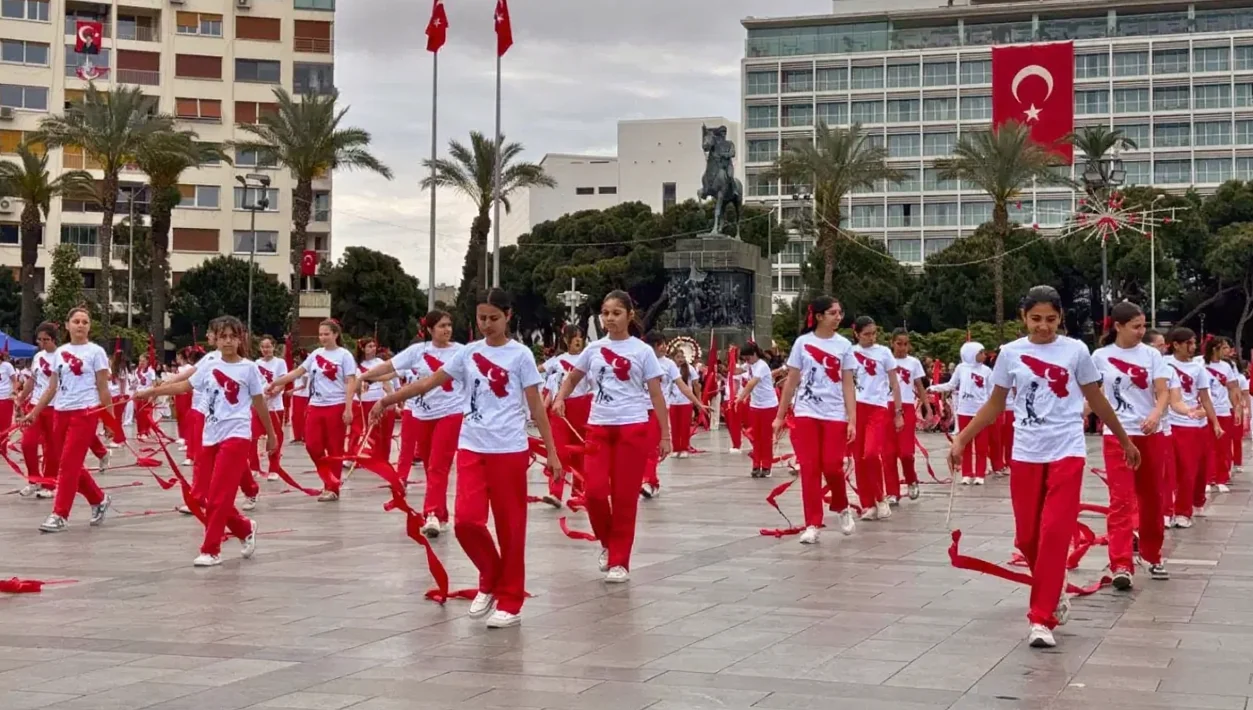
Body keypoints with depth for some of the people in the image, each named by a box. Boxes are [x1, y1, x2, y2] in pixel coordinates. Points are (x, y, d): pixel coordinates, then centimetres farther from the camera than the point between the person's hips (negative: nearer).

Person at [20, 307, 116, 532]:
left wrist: (111, 419, -5)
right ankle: (99, 500, 27)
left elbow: (103, 389, -1)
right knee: (70, 465, 8)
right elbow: (52, 388, 16)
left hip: (85, 412, -6)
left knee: (68, 463, -10)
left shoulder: (96, 352, -1)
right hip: (60, 413, 6)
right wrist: (34, 413, 12)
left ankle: (60, 515, -6)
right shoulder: (59, 352, 12)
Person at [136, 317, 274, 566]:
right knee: (215, 497, 7)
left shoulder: (248, 368, -2)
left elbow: (259, 403, 5)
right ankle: (246, 529, 28)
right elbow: (185, 386, 15)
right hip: (210, 437, 5)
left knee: (219, 496, -11)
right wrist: (152, 391, 9)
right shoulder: (209, 366, 8)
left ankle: (211, 550, -5)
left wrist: (271, 435, 10)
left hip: (236, 436, -5)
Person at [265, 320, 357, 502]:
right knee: (312, 445, -2)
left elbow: (351, 383, -9)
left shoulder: (344, 355, -5)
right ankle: (330, 481, 13)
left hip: (336, 407, -5)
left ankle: (332, 488, 10)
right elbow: (298, 372, 14)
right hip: (316, 406, 5)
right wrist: (275, 383, 9)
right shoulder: (316, 354, 11)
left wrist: (348, 409, -17)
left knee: (334, 449, 1)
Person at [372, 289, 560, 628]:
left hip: (509, 450, -3)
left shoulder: (520, 355, -2)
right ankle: (491, 578, 18)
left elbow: (536, 405, -3)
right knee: (467, 520, -9)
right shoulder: (468, 353, 8)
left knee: (510, 524, 1)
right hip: (471, 448, 3)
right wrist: (387, 400, 3)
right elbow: (429, 383, 9)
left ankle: (510, 601, 11)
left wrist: (551, 451, -5)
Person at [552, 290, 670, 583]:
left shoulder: (642, 351, -1)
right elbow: (572, 378, 20)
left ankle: (620, 561, 9)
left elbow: (656, 395, 1)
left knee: (624, 497, -1)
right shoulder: (594, 349, 7)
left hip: (633, 429, -2)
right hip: (598, 428, 3)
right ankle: (608, 543, 18)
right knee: (594, 491, -9)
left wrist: (665, 436, -2)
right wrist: (560, 398, -1)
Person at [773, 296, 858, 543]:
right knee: (809, 469, -3)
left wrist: (852, 420, -6)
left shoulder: (844, 345, 3)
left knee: (832, 467, -7)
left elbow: (848, 385, 2)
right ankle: (812, 525, 3)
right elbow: (791, 381, 6)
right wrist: (780, 415, 5)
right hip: (806, 414, 0)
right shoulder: (802, 343, 2)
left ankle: (843, 508, 22)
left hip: (835, 415, 0)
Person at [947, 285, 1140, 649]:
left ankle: (1042, 619, -8)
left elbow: (1097, 400, 11)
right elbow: (994, 405, 11)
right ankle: (1053, 590, 34)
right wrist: (962, 440, 4)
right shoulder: (1010, 353, 3)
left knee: (1055, 534, -12)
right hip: (1026, 455, 2)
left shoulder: (1076, 350, 0)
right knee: (1027, 537, 6)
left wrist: (1125, 441, 16)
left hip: (1067, 453, -2)